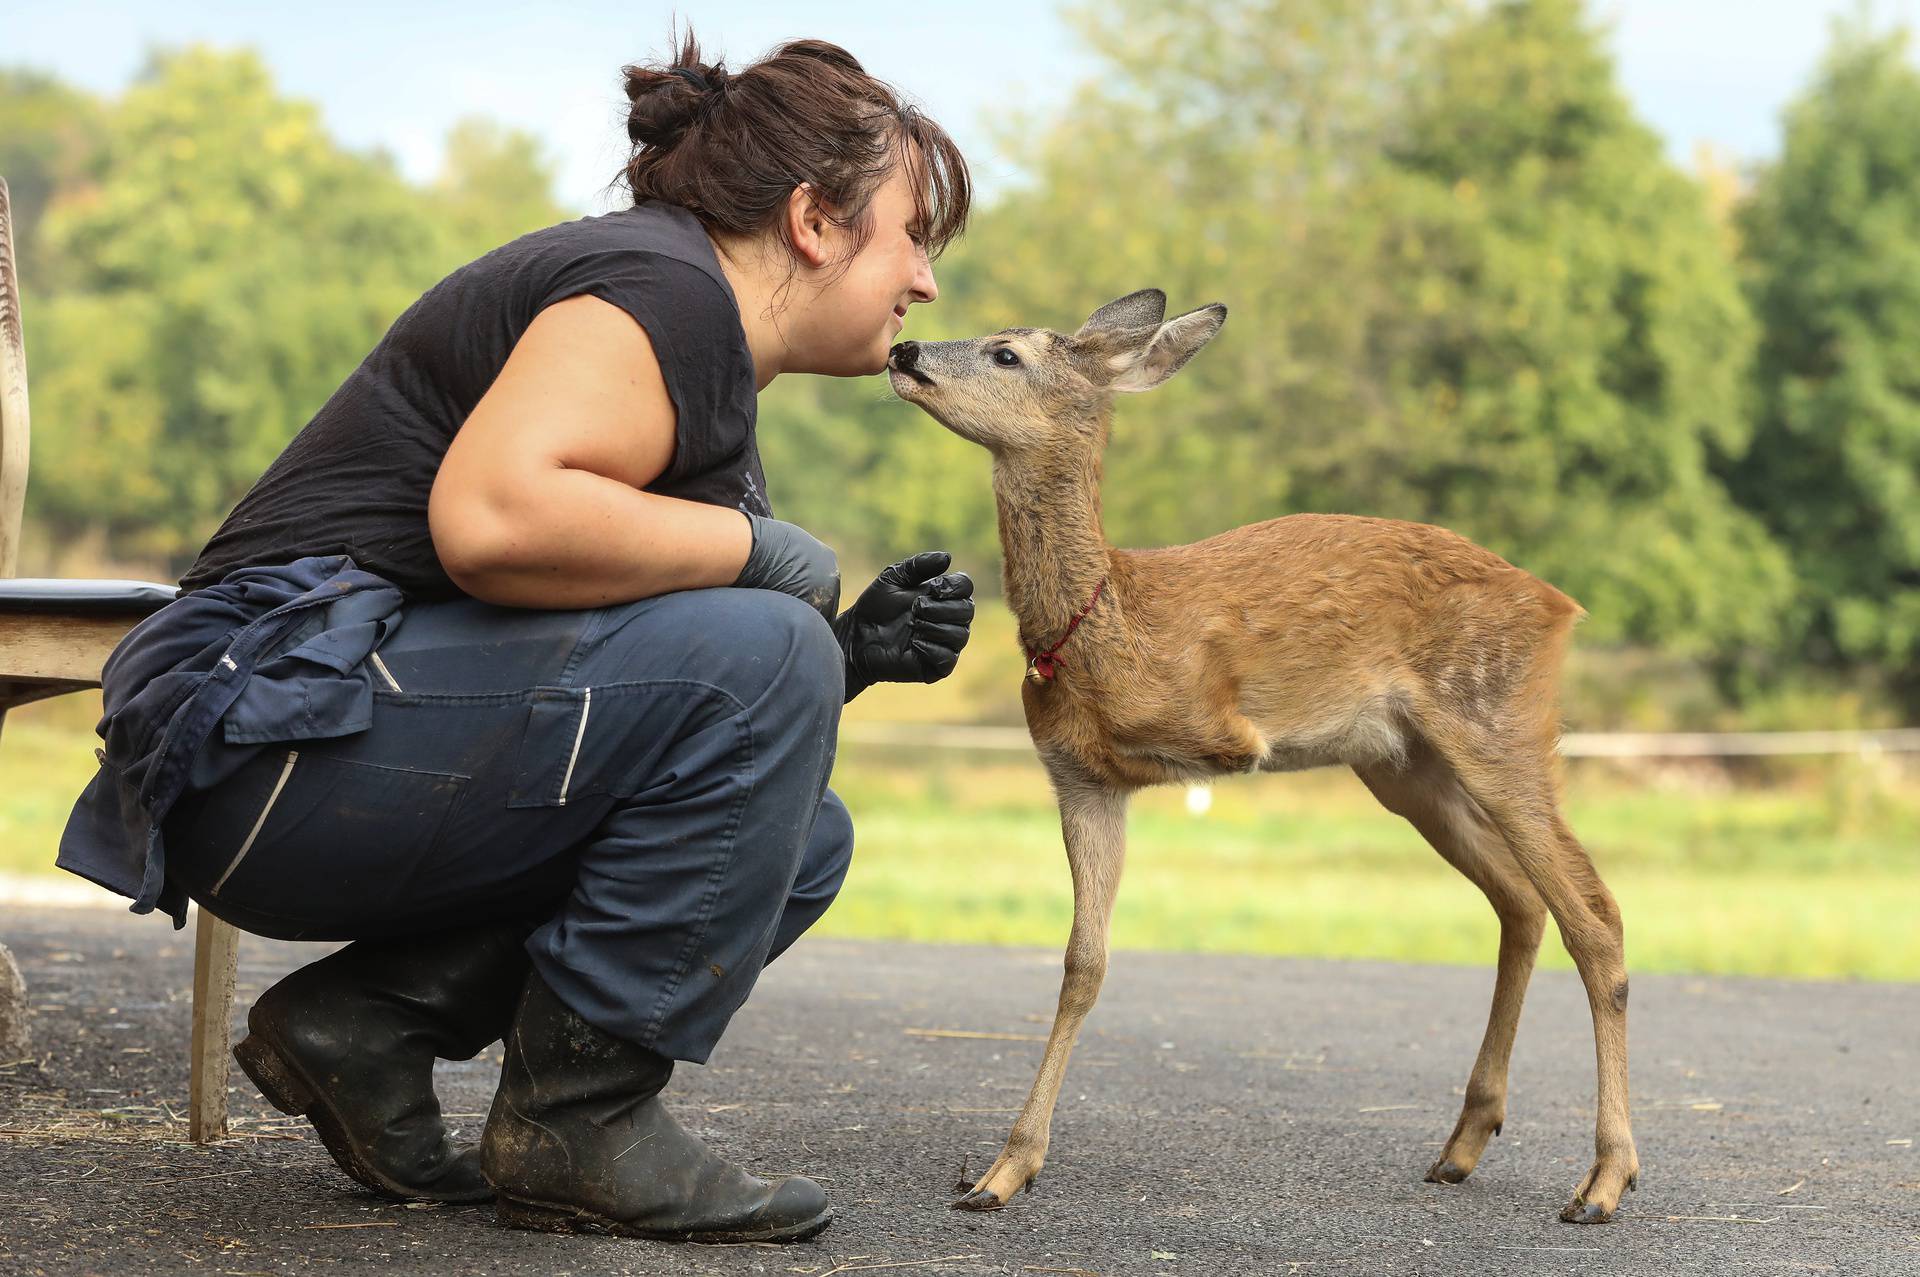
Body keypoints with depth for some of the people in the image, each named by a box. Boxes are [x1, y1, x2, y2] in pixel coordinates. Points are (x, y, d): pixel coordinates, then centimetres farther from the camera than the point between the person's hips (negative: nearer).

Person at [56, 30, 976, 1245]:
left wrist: (849, 655, 3)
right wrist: (752, 545, -15)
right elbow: (492, 518, -30)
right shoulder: (660, 288, -11)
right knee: (753, 651, -22)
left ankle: (368, 1017, 3)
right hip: (285, 723, -10)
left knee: (799, 839, 9)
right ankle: (576, 1128, -13)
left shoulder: (719, 375, 21)